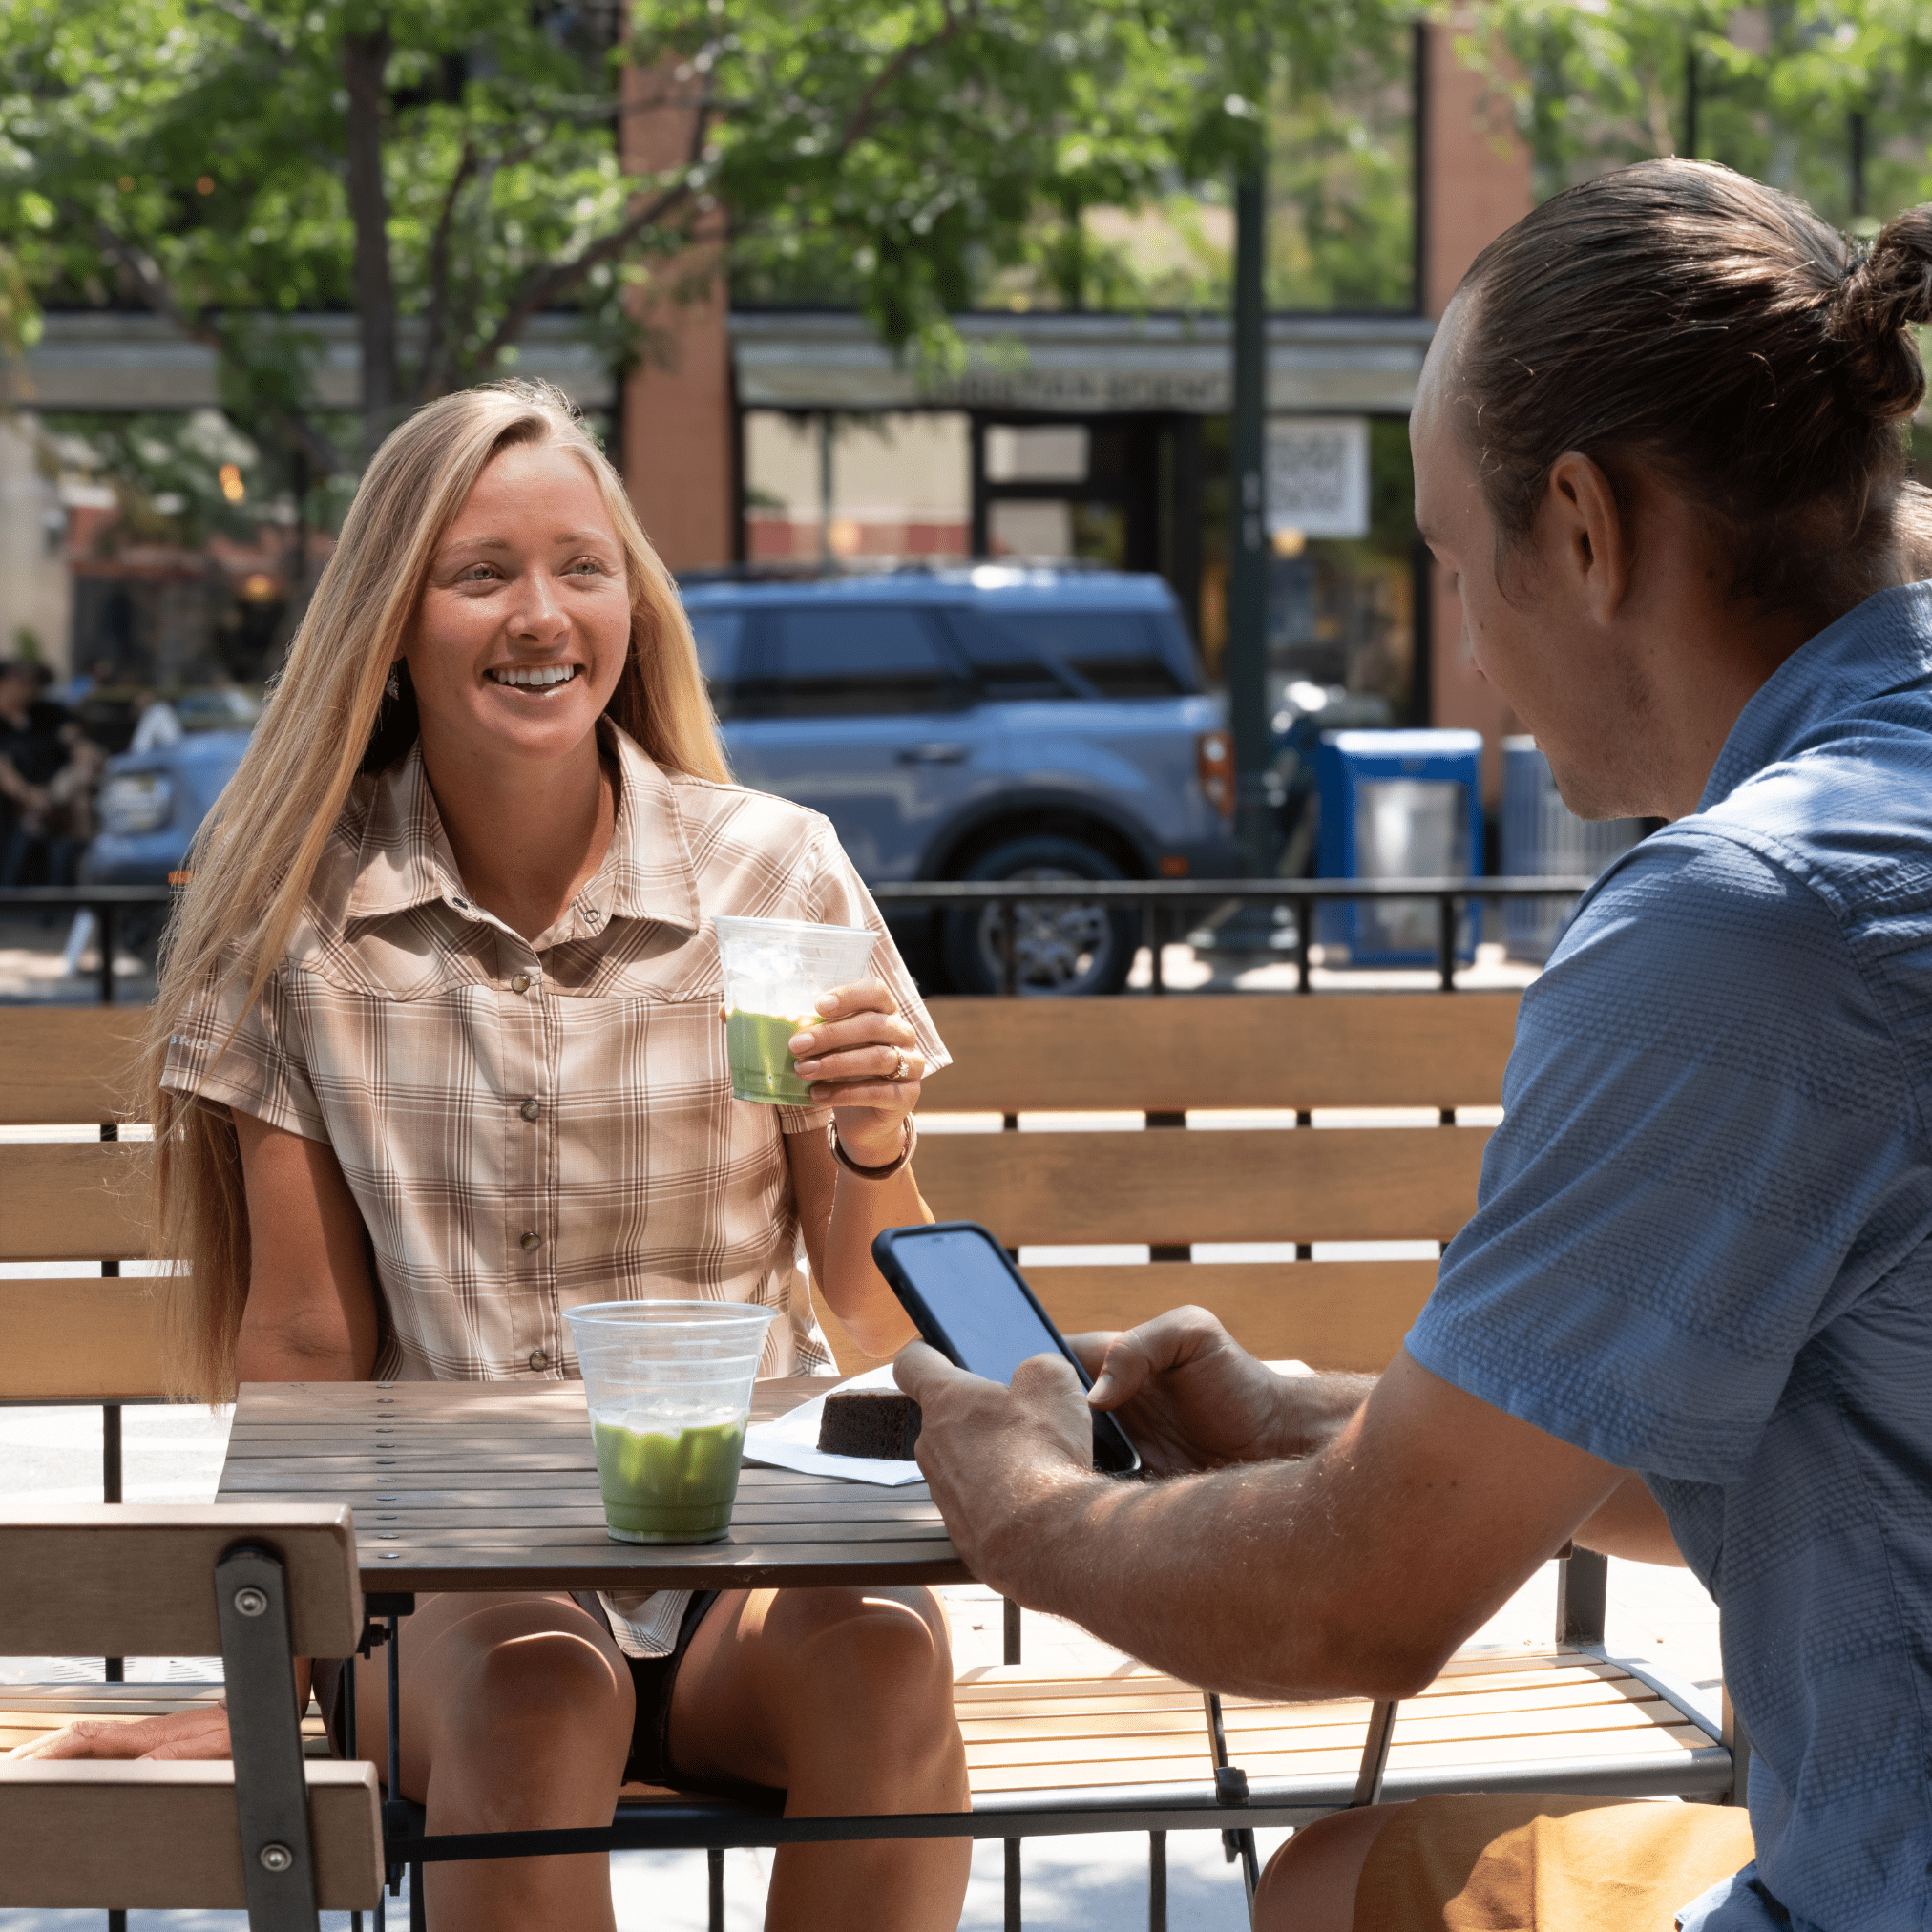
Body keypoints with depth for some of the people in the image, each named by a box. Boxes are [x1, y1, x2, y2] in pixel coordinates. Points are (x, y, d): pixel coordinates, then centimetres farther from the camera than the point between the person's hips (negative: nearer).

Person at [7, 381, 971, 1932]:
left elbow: (884, 1327, 5)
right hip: (441, 1566, -1)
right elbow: (305, 1341, 4)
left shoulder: (774, 872, 2)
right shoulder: (301, 909, 1)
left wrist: (874, 1145, -15)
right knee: (538, 1687, -34)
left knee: (883, 1655, -32)